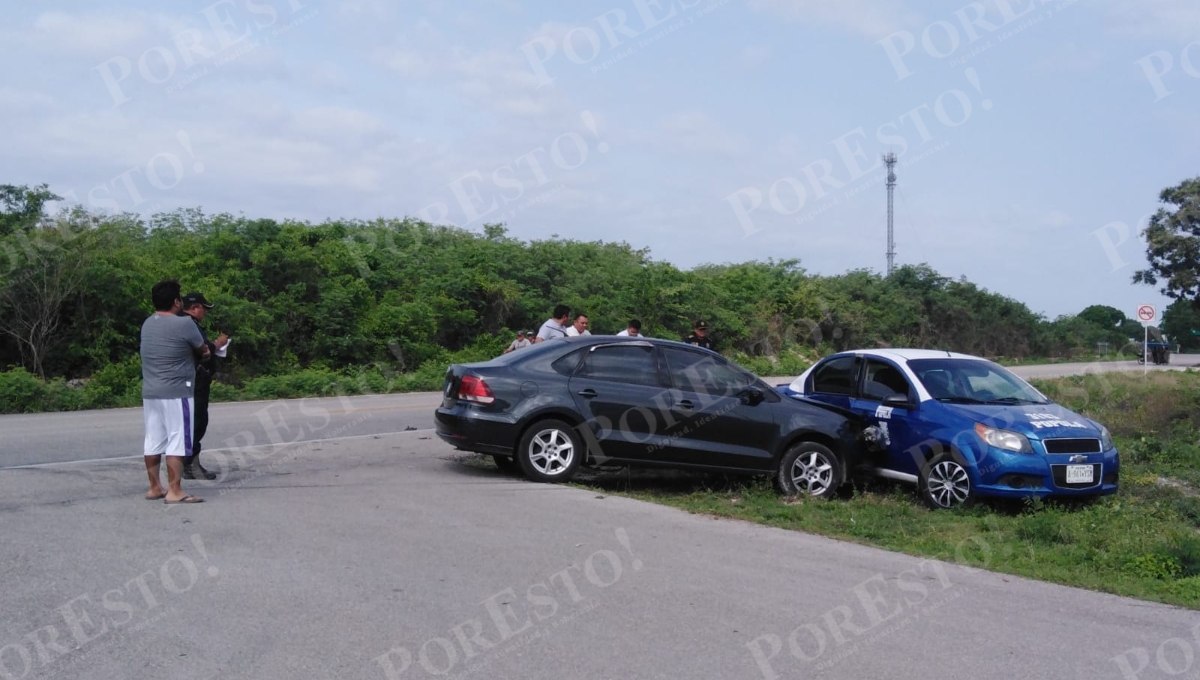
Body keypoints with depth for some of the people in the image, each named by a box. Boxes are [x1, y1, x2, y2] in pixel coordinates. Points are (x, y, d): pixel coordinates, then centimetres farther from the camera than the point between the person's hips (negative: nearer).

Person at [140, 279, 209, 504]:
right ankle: (174, 492, -7)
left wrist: (194, 351, 15)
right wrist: (202, 351, 23)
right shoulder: (184, 324, -13)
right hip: (176, 393, -8)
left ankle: (154, 488, 18)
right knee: (177, 441, -5)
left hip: (150, 393, 8)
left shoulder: (147, 324, 11)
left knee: (153, 441, 11)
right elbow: (203, 350, 3)